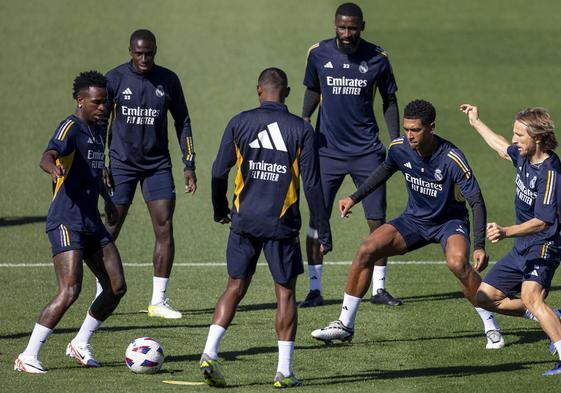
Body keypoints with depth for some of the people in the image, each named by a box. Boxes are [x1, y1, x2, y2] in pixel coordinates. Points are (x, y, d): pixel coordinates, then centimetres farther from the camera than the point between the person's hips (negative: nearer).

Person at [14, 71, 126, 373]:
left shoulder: (96, 131, 16)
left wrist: (107, 199, 42)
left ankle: (80, 344, 22)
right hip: (66, 222, -9)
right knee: (70, 291, -19)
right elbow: (47, 156, -31)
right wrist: (53, 167, -53)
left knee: (117, 287, 5)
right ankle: (28, 357, -12)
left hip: (92, 223, 9)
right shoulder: (71, 127, -11)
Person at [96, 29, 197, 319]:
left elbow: (182, 122, 10)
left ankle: (158, 301, 2)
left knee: (165, 230, -6)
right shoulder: (115, 79, -4)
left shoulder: (168, 80, 1)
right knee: (110, 229, -3)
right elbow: (99, 123, 1)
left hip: (158, 165, 2)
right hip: (121, 164, -2)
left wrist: (189, 165, 5)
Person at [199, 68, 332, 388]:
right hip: (282, 224, -2)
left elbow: (219, 172, 4)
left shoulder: (240, 123, 0)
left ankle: (210, 353, -4)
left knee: (236, 287, 11)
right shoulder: (302, 130, -3)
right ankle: (284, 372, 7)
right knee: (286, 292, 8)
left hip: (244, 220, 2)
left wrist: (220, 209, 21)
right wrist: (323, 232, 0)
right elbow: (312, 184, -5)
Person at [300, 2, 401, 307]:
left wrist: (396, 140, 1)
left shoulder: (377, 58, -4)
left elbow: (389, 100, 8)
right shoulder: (318, 54, -2)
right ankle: (314, 290, 3)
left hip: (366, 152, 0)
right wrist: (305, 118, -5)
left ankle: (378, 288, 10)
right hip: (327, 150, 0)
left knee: (377, 220, -1)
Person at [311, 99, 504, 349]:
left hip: (450, 221, -5)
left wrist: (479, 246, -33)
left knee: (457, 263, -34)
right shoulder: (399, 147, -13)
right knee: (366, 250, -11)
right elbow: (386, 170, 12)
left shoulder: (452, 159, -28)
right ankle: (345, 324, 1)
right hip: (414, 219, 5)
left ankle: (491, 328, -16)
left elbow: (476, 202, -24)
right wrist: (354, 198, 13)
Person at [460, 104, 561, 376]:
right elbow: (502, 147, 30)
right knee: (485, 298, 12)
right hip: (522, 249, 10)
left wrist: (506, 232, -39)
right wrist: (477, 123, 41)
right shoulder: (524, 157, 4)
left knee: (530, 295, -34)